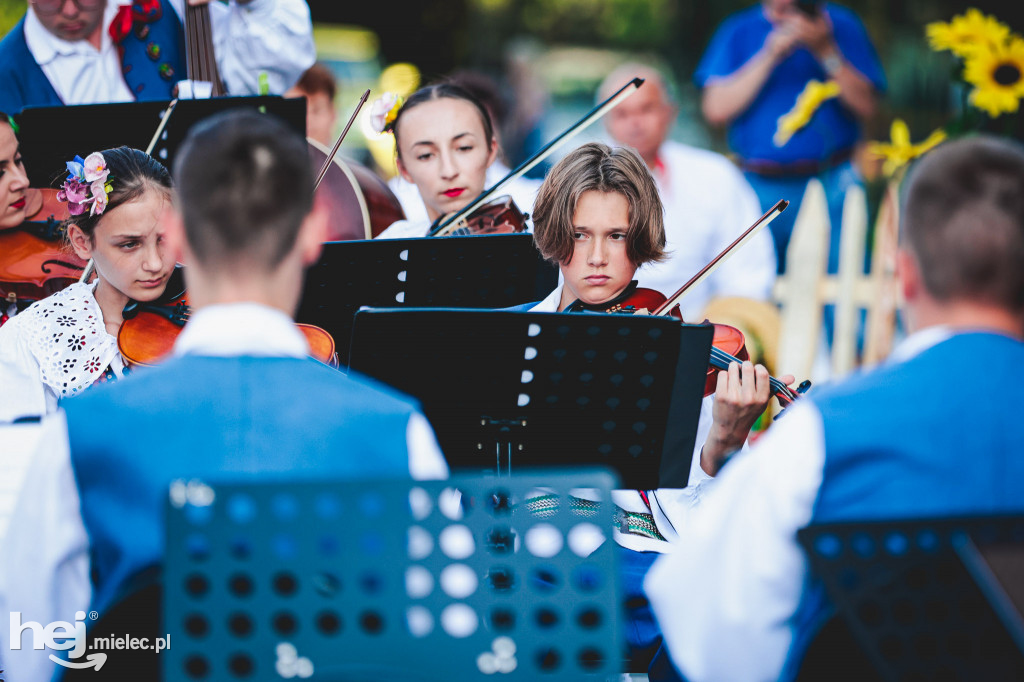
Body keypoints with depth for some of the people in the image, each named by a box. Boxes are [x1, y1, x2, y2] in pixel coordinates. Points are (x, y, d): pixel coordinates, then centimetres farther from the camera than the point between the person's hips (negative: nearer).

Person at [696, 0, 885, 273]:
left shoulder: (842, 25, 8)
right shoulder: (739, 32, 9)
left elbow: (866, 107, 0)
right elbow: (715, 109, -2)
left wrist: (825, 51, -9)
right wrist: (769, 56, -7)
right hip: (760, 187, 1)